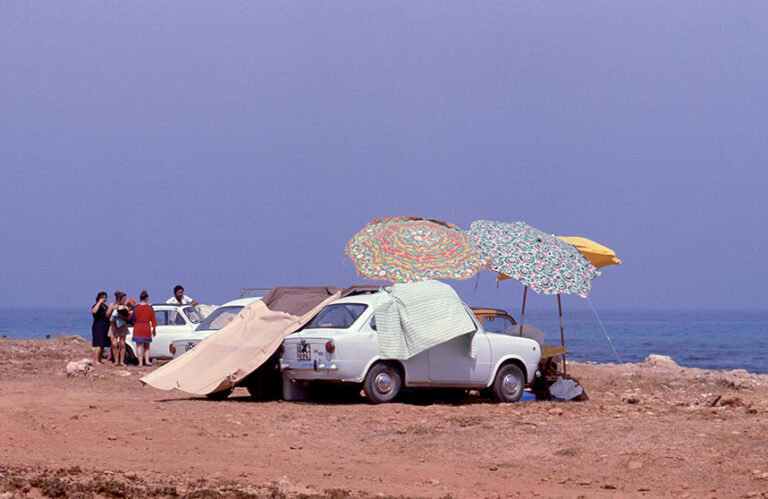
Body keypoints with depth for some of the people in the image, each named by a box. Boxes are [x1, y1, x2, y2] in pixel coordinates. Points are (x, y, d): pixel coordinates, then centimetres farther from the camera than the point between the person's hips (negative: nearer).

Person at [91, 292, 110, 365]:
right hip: (98, 328, -9)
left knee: (103, 346, 9)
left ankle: (99, 360, 15)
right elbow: (94, 311, -32)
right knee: (98, 345, -15)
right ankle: (95, 361, -18)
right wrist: (99, 302, -24)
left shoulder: (105, 306, 18)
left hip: (105, 329, 9)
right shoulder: (97, 306, -9)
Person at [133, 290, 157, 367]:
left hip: (138, 328, -1)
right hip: (147, 328, 1)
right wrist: (154, 329, 10)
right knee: (146, 346, 16)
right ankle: (147, 360, 5)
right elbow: (153, 320, 2)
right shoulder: (150, 308, -2)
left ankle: (140, 362, -4)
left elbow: (133, 318, -7)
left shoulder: (136, 308, -7)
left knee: (139, 346, 1)